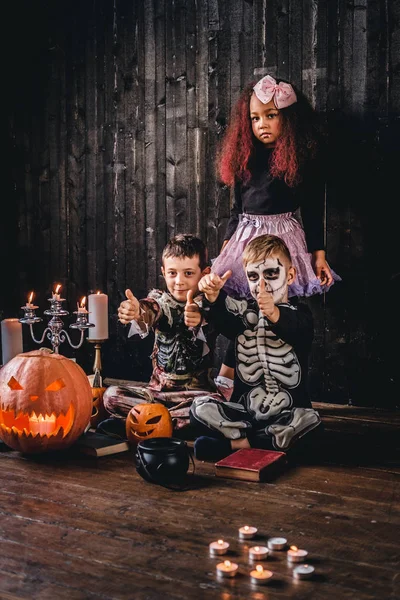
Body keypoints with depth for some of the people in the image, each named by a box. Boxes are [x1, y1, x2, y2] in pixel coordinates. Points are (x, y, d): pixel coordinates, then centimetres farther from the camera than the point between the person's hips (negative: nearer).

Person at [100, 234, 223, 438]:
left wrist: (198, 318, -55)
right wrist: (135, 311, -49)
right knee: (111, 395, -15)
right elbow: (149, 309, -23)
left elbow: (209, 325, -29)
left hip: (196, 392, -2)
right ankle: (181, 421, -21)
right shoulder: (160, 300, 2)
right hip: (157, 390, 3)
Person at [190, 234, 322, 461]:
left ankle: (233, 444, -21)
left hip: (287, 414, -2)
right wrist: (213, 296, -38)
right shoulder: (244, 311, 9)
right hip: (244, 411, 2)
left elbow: (292, 328, -26)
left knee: (310, 420, -32)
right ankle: (278, 441, -23)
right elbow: (221, 317, -14)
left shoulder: (299, 314, 0)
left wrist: (274, 314, -50)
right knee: (200, 408, -20)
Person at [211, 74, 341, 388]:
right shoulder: (245, 157, 12)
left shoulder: (305, 157, -2)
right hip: (244, 240, 4)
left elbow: (313, 211, 0)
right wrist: (225, 249, 14)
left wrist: (319, 254, -4)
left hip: (283, 238, -4)